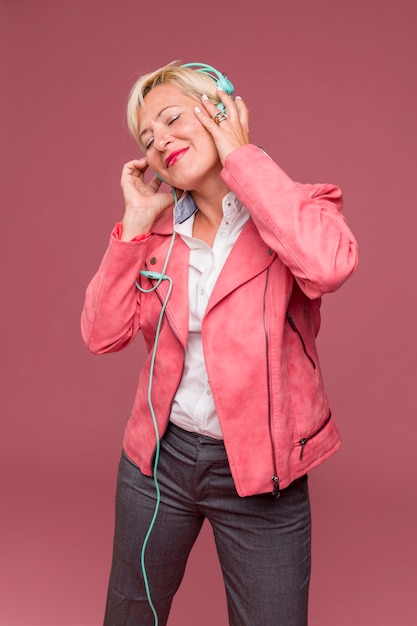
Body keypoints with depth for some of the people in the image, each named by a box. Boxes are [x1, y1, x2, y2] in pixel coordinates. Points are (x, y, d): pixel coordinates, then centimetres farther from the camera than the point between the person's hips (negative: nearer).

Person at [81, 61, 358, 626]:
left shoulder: (295, 207, -8)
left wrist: (241, 155, -21)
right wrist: (136, 224, -10)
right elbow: (103, 335, -6)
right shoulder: (160, 230, 2)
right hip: (159, 457, 4)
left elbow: (329, 263, -32)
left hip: (258, 473, -3)